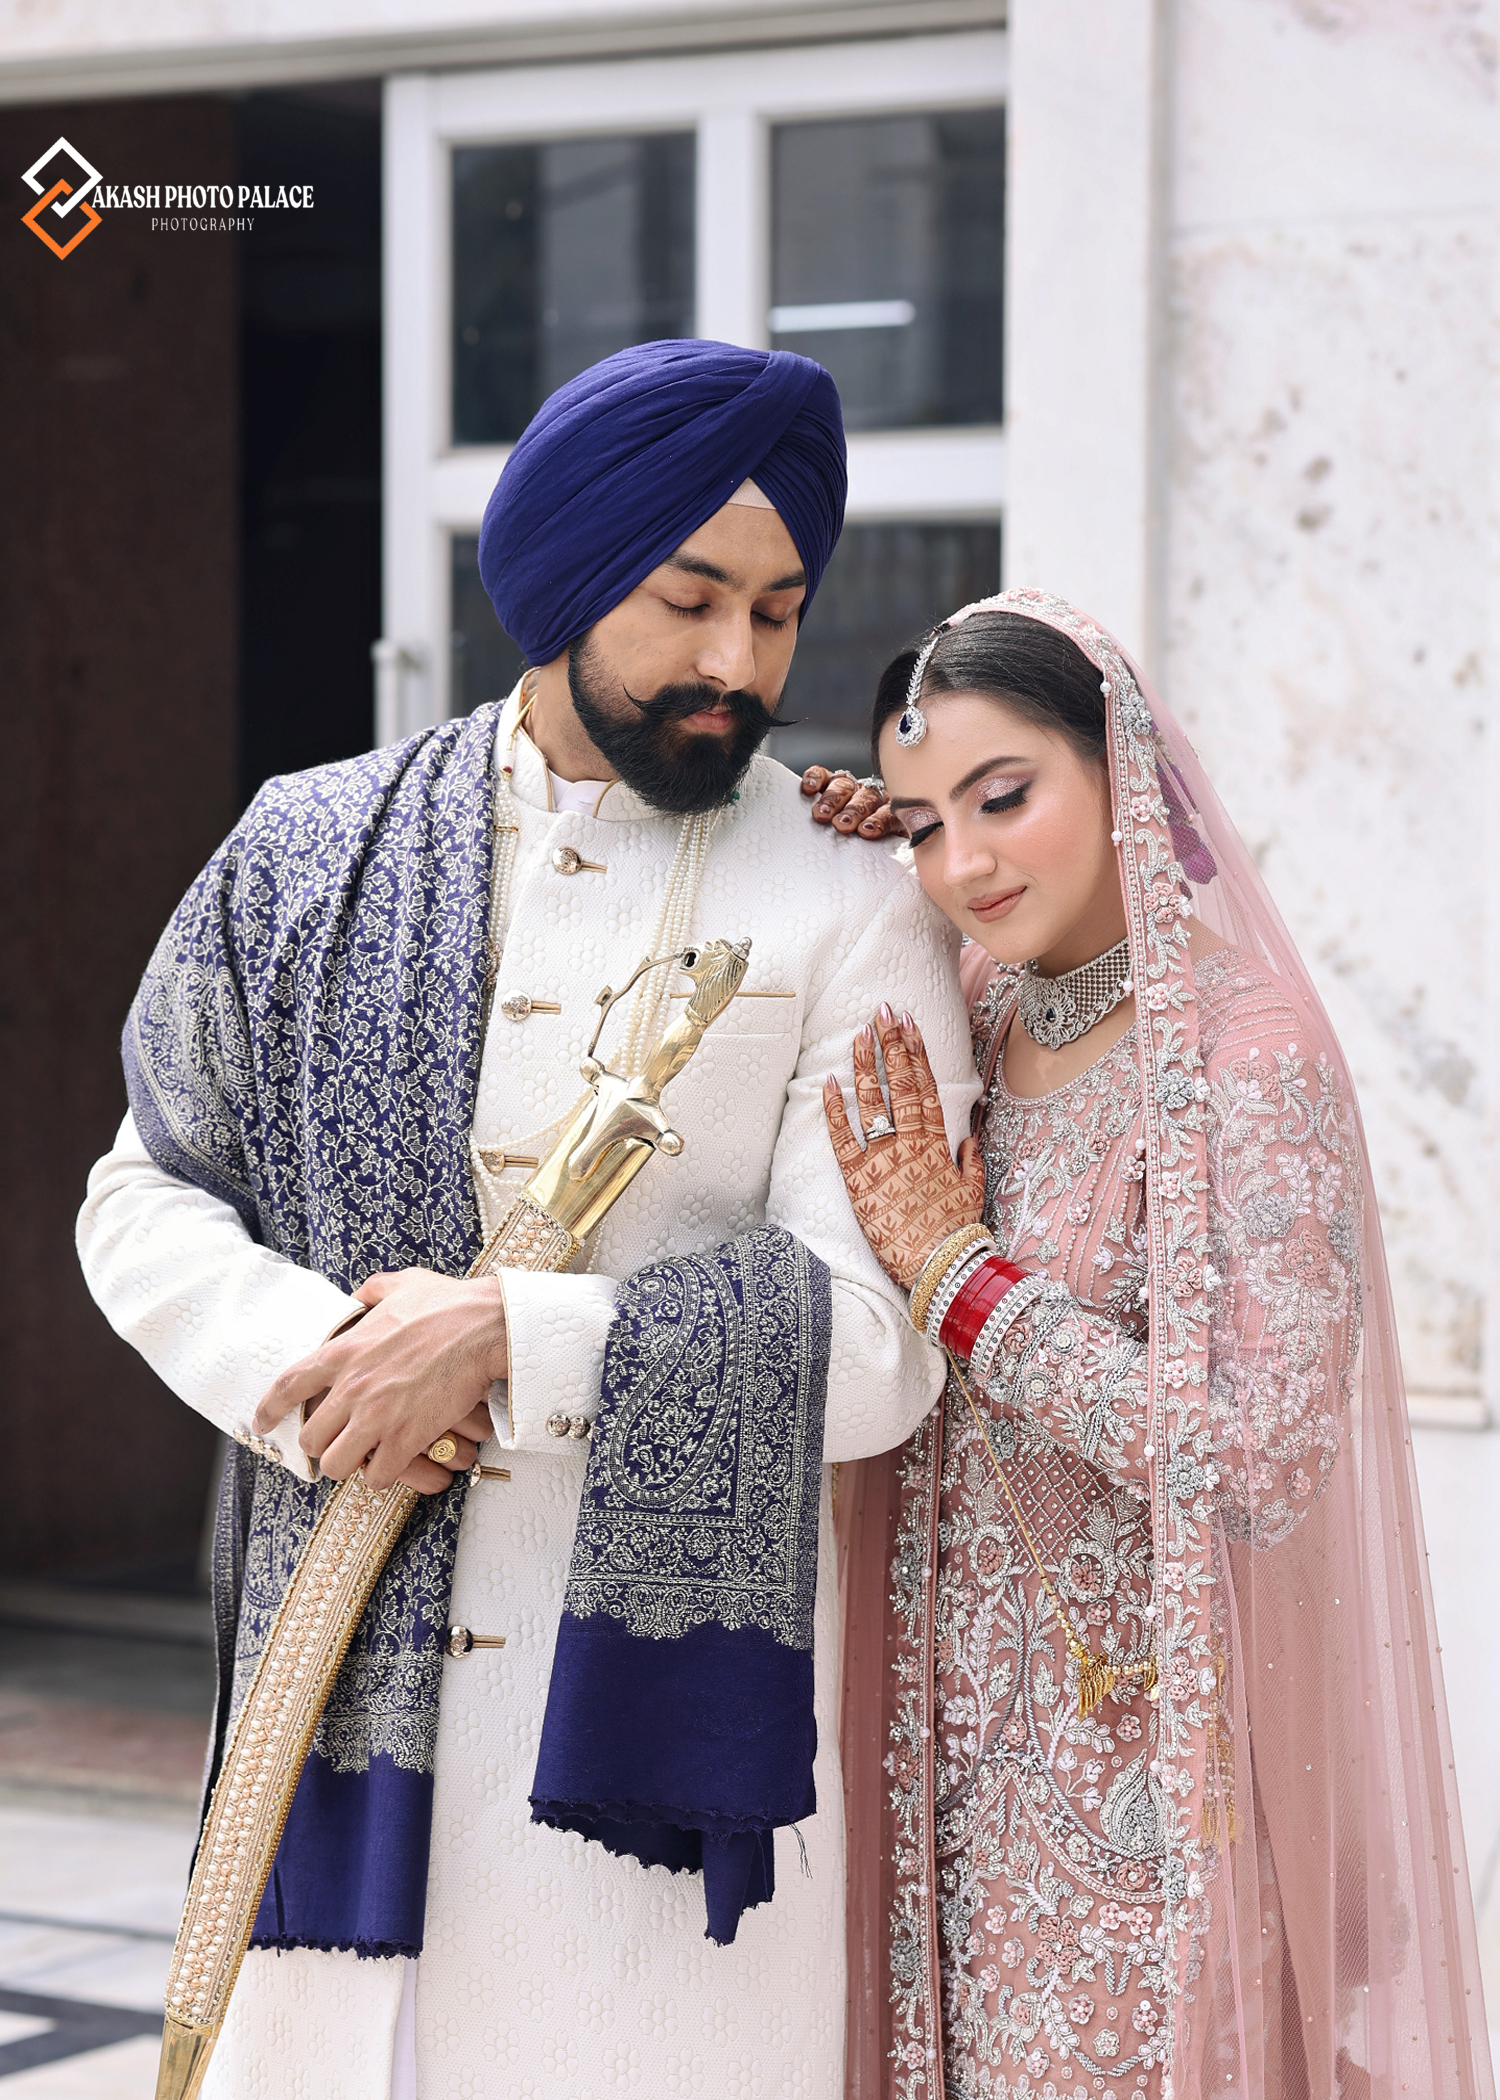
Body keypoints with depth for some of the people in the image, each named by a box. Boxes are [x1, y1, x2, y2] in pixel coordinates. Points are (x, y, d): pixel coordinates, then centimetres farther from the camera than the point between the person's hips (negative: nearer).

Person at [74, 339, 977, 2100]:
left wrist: (507, 1340, -16)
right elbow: (147, 1195, 11)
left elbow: (876, 1344, -8)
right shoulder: (311, 860, 10)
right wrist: (309, 1358, -9)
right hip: (342, 1677, 2)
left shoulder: (850, 918, 0)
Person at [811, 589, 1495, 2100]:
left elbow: (1268, 1458, -22)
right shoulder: (963, 1033, 5)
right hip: (962, 1738, 6)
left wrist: (959, 1272, -16)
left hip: (1148, 1759, -6)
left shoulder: (1250, 1051, -15)